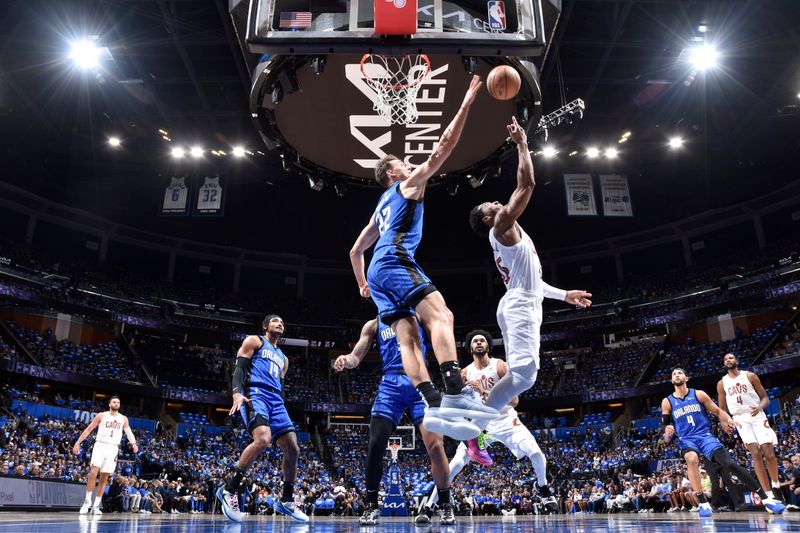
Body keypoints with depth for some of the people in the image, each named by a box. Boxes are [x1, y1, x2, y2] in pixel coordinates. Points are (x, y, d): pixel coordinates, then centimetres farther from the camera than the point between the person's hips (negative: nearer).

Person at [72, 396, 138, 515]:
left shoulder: (123, 419, 9)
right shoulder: (101, 415, 2)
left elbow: (128, 432, 11)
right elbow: (88, 429, 5)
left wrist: (134, 443, -7)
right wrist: (78, 442, -2)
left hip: (113, 449, 2)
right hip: (100, 446, -2)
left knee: (104, 478, 4)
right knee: (93, 472, -18)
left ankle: (96, 506, 10)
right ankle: (87, 501, -3)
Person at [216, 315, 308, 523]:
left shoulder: (283, 358, 31)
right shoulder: (254, 341, 10)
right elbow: (239, 367, -3)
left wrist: (281, 411, 22)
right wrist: (237, 392, -21)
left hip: (276, 400, 8)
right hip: (255, 394, -8)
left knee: (293, 449, 0)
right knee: (263, 439, -32)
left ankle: (286, 501, 15)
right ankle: (229, 490, -18)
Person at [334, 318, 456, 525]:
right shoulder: (374, 325, 17)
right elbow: (356, 357, 9)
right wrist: (346, 360, -13)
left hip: (419, 382, -1)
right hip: (390, 384, 1)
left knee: (435, 445, -10)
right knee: (376, 445, -8)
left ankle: (446, 507, 5)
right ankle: (371, 506, 9)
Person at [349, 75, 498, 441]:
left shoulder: (381, 207, 34)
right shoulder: (408, 184, 13)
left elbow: (355, 251, 35)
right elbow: (443, 149, 5)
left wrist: (362, 285, 43)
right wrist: (465, 105, 8)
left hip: (378, 271, 9)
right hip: (396, 262, -9)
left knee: (408, 338, -8)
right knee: (440, 316, -22)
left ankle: (434, 406, -21)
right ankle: (455, 393, -39)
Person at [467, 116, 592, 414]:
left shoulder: (504, 236, 26)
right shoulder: (502, 225, -3)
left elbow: (528, 280, 31)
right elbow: (526, 184, -10)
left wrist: (564, 295, 36)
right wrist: (522, 144, -1)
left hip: (522, 307, 11)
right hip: (520, 308, -11)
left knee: (519, 375, 8)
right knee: (523, 373, -23)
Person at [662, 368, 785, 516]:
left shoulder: (698, 394, 4)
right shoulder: (667, 402, 5)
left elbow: (718, 411, 7)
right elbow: (665, 426, 6)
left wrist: (728, 420, -15)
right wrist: (667, 431, -19)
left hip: (705, 435, 1)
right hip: (686, 439, 0)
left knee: (730, 464, -16)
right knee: (692, 459, -34)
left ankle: (766, 499, -5)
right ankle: (703, 503, -26)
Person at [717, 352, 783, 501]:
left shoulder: (750, 376, 3)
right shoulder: (721, 383, 8)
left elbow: (765, 398, 2)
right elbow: (722, 409, 12)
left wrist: (759, 407, -20)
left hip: (757, 415, 0)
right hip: (740, 419, 1)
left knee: (769, 453, -5)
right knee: (756, 454, -10)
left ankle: (776, 486, 19)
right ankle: (769, 495, -9)